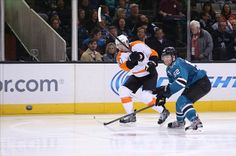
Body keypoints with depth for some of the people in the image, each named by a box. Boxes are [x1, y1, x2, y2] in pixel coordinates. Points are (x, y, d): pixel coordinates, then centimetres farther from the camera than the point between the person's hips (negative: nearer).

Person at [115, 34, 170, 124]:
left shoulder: (138, 45, -18)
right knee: (123, 91, -5)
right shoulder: (121, 56, -8)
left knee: (145, 96, -22)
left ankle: (163, 112, -9)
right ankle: (131, 116, 5)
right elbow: (126, 67, -28)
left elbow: (153, 54, -11)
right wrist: (132, 60, -45)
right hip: (136, 76, 6)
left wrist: (152, 63, -25)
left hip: (149, 74, -6)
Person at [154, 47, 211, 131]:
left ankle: (196, 122, -36)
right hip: (192, 85, 11)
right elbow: (172, 84, 21)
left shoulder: (177, 64, -23)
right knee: (180, 102, 20)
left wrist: (165, 89, -32)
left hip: (202, 83, -11)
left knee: (183, 101, -24)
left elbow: (181, 81, -35)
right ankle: (180, 122, 45)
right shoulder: (169, 69, 11)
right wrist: (163, 95, 10)